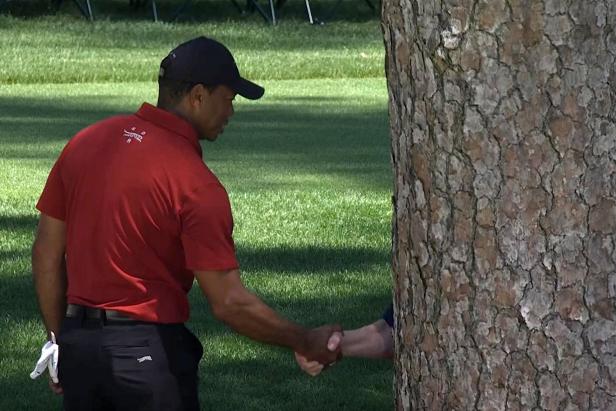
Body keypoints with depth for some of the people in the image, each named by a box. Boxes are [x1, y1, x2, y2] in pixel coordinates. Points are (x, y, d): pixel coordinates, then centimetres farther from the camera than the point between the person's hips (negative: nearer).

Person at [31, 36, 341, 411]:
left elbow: (46, 253, 10)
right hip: (149, 349, -6)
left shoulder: (85, 142, 4)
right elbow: (230, 303, -17)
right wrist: (306, 343, -5)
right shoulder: (195, 183, -16)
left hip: (77, 342, 7)